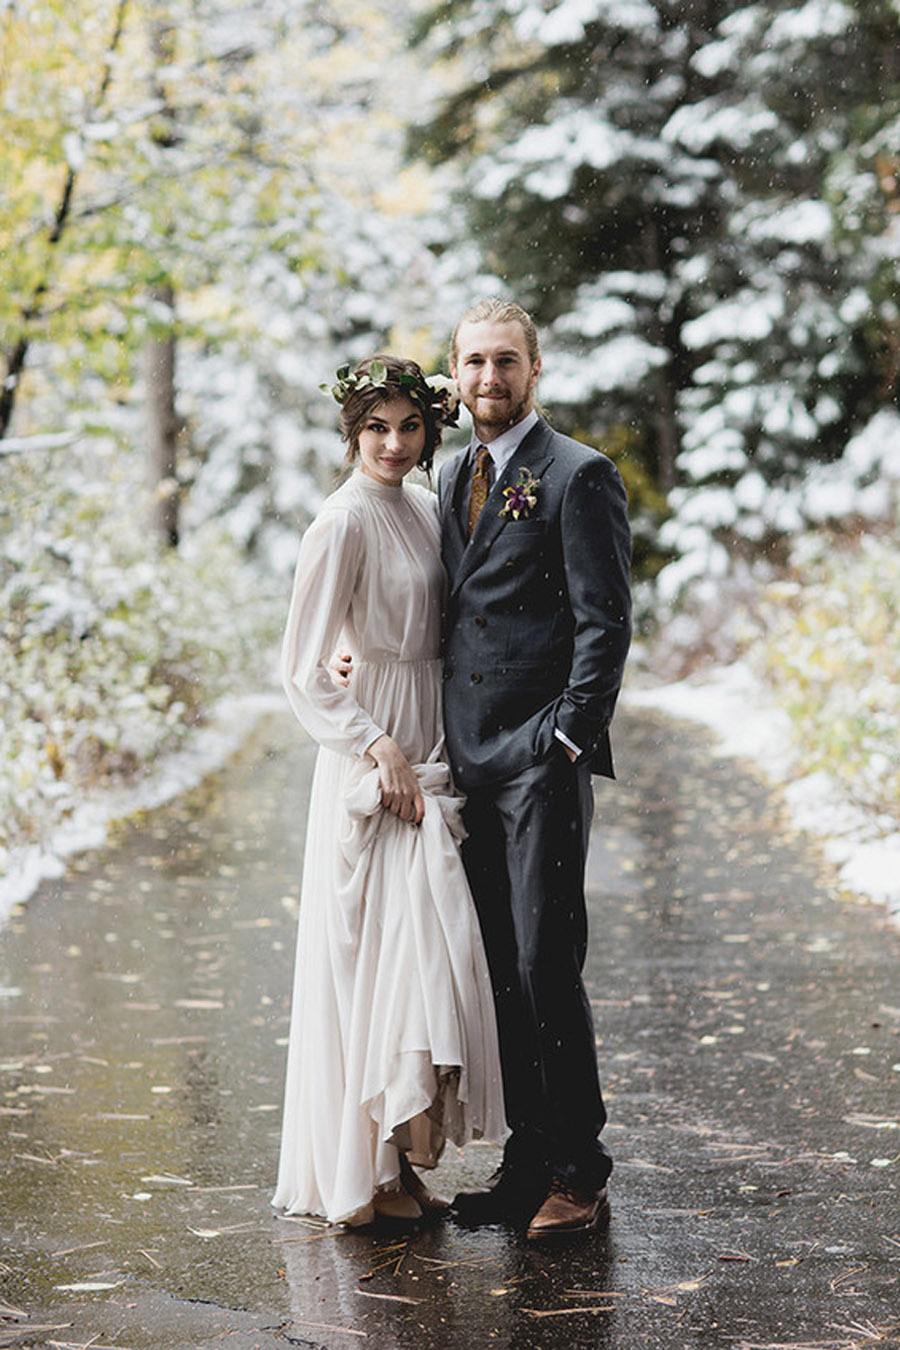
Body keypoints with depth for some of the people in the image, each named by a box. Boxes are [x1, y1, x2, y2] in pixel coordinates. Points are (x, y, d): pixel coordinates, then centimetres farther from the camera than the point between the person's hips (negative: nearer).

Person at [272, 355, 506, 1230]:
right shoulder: (344, 522, -12)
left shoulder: (425, 510, 11)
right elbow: (301, 671, -14)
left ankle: (396, 1155, 15)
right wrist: (379, 748, -17)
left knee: (423, 952, 8)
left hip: (427, 755, 8)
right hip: (373, 761, -8)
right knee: (385, 949, -7)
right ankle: (368, 1170, 0)